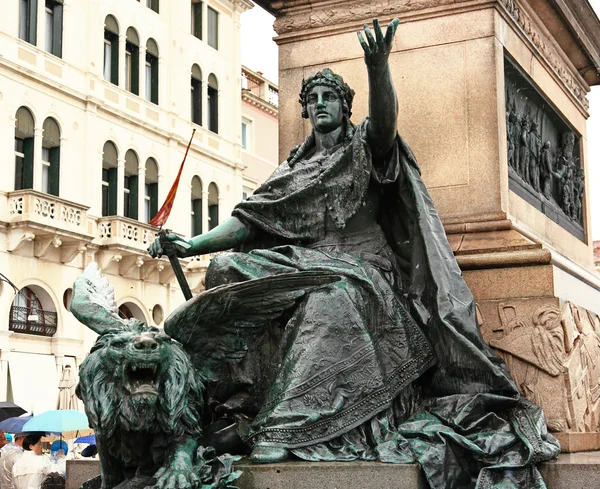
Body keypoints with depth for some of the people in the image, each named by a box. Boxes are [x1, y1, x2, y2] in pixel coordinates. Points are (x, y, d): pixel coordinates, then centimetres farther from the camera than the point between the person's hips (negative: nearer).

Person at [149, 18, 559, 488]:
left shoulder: (365, 147, 10)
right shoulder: (295, 167, 23)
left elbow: (385, 118, -15)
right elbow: (251, 219, 14)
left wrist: (379, 69, -36)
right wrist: (193, 244, 1)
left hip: (361, 265, -5)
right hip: (307, 262, 5)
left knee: (330, 297, -38)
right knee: (229, 268, -20)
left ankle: (283, 426, -41)